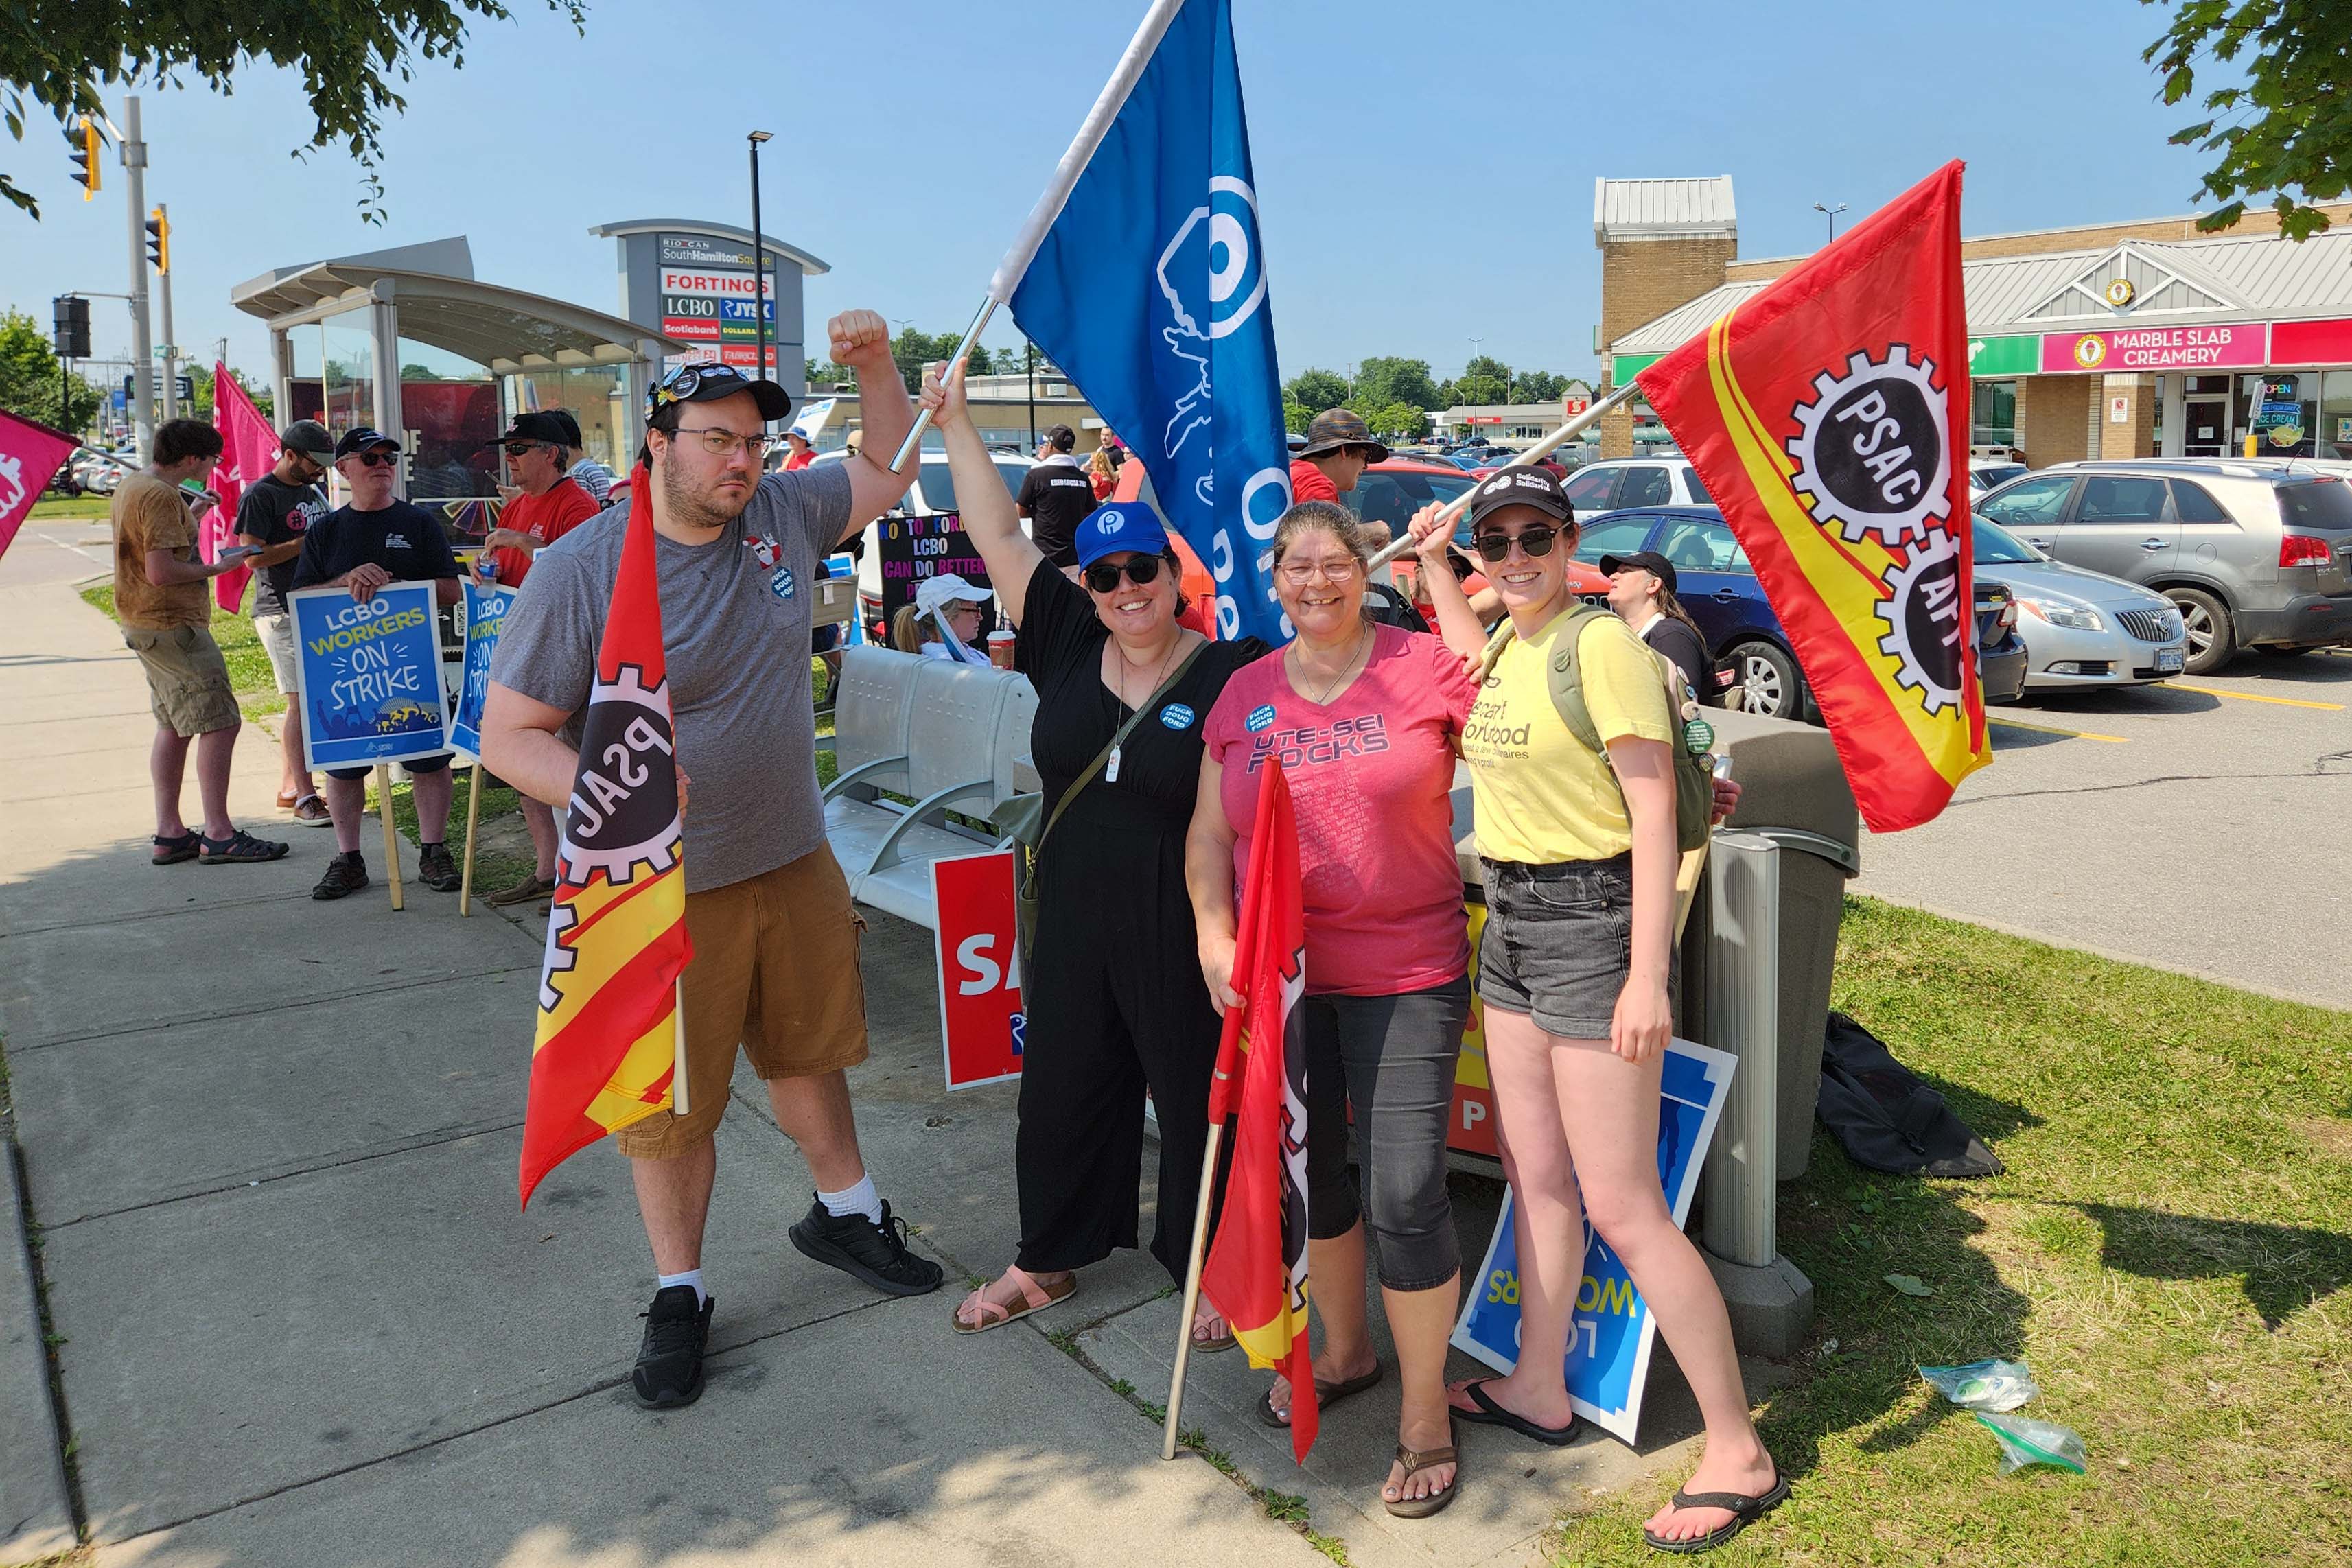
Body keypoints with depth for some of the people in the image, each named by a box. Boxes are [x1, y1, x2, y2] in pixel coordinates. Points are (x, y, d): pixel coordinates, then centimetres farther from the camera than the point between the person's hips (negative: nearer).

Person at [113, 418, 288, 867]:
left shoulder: (132, 487, 14)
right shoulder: (162, 497, -18)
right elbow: (161, 572, -24)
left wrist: (191, 517, 24)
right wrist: (216, 567, -12)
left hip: (146, 625, 11)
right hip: (173, 627, -11)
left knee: (174, 726, 14)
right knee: (219, 723, -8)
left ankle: (169, 834, 17)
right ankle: (219, 836, -6)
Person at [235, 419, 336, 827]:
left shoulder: (312, 492, 17)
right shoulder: (260, 495, -8)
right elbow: (254, 556, -15)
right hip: (280, 613, -8)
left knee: (303, 700, 10)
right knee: (301, 700, -12)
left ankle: (289, 788, 19)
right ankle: (305, 798, -11)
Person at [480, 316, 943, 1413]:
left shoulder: (784, 514, -1)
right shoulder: (579, 570, -15)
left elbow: (892, 472, 14)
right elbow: (508, 736, -13)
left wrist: (877, 364, -3)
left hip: (795, 862, 5)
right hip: (663, 890, -4)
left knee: (811, 1052, 22)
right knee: (670, 1103, 8)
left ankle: (842, 1215, 44)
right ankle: (678, 1294, 28)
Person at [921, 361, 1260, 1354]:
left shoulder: (1227, 673, -12)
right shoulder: (1069, 645, 1)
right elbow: (999, 536, 5)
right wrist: (954, 422, 6)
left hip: (1183, 937, -5)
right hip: (1075, 928, 5)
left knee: (1198, 1102, 9)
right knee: (1061, 1089, 19)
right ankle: (1048, 1259, 40)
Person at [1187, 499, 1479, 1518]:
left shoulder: (1425, 666, -5)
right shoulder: (1245, 694, 6)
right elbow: (1208, 834, 8)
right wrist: (1213, 932, -5)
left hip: (1406, 976, -4)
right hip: (1280, 974, 4)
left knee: (1405, 1193, -5)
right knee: (1309, 1168, 18)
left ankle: (1425, 1412, 17)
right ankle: (1345, 1350, 43)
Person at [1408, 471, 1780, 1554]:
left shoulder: (1601, 642, -15)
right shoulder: (1507, 644, 11)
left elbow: (1654, 811, -17)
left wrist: (1647, 977, -22)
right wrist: (1435, 562, 31)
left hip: (1591, 921, -8)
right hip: (1510, 920, 9)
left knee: (1619, 1207, -5)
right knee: (1536, 1174, 17)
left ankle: (1737, 1453, 9)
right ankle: (1538, 1390, 34)